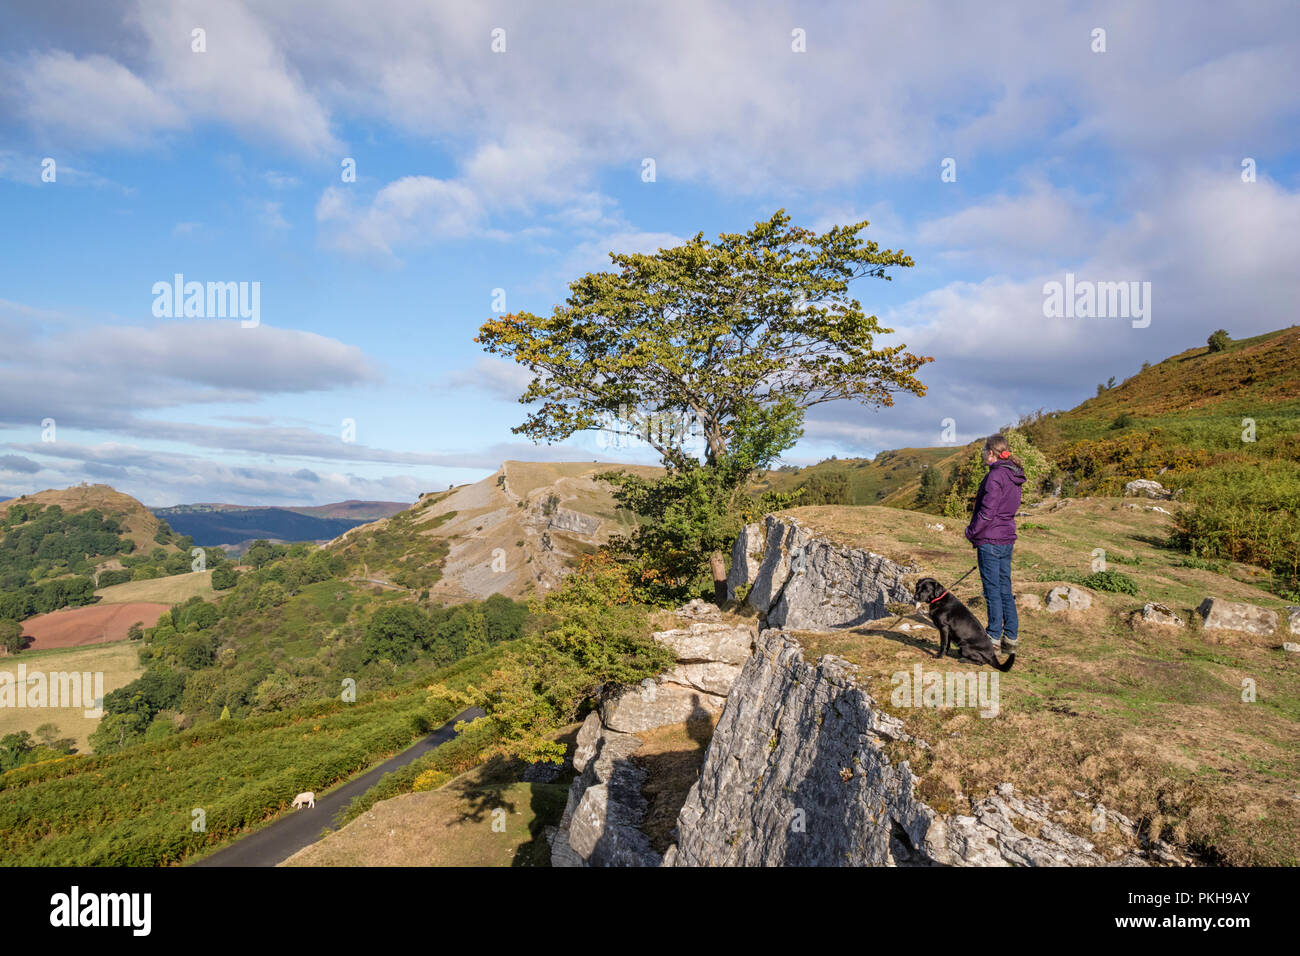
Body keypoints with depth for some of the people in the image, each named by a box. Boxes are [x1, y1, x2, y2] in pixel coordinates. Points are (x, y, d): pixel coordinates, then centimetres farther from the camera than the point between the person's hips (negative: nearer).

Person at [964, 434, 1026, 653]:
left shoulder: (996, 475, -16)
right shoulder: (1014, 477, 12)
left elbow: (987, 511, -19)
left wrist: (971, 532, -5)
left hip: (990, 540, -9)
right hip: (1007, 539, 9)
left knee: (992, 590, -2)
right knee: (1005, 590, 13)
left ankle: (994, 639, 3)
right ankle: (1011, 638, 18)